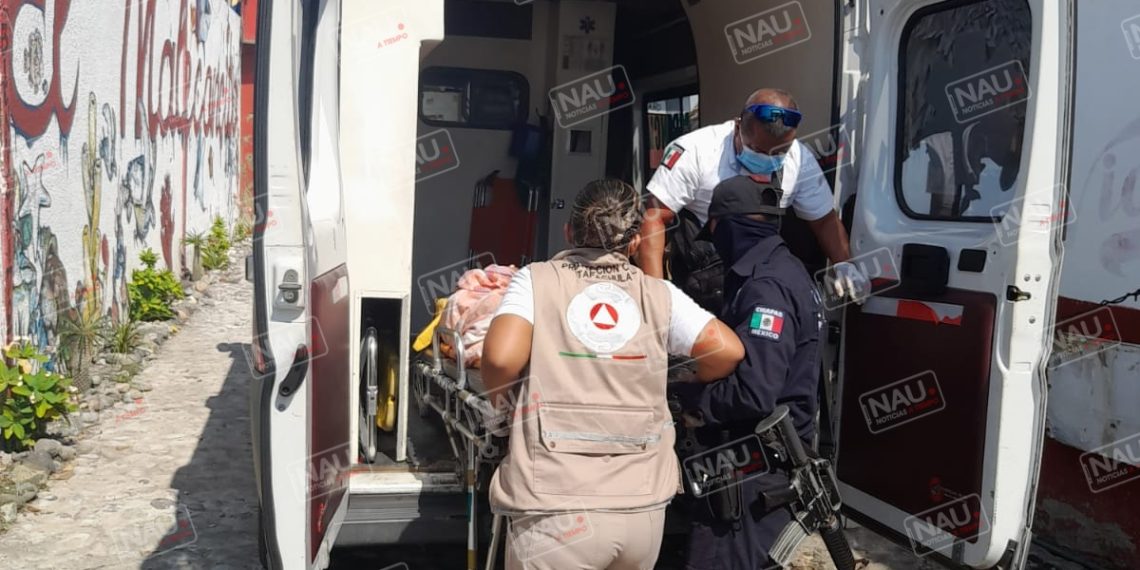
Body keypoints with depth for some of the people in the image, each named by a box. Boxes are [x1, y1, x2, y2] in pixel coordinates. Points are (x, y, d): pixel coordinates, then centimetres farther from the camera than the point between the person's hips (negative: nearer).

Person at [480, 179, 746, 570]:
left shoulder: (537, 280, 0)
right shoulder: (659, 294, 5)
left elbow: (501, 358, -14)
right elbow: (728, 350, 1)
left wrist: (499, 400, 7)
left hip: (557, 506, -3)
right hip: (644, 507, 3)